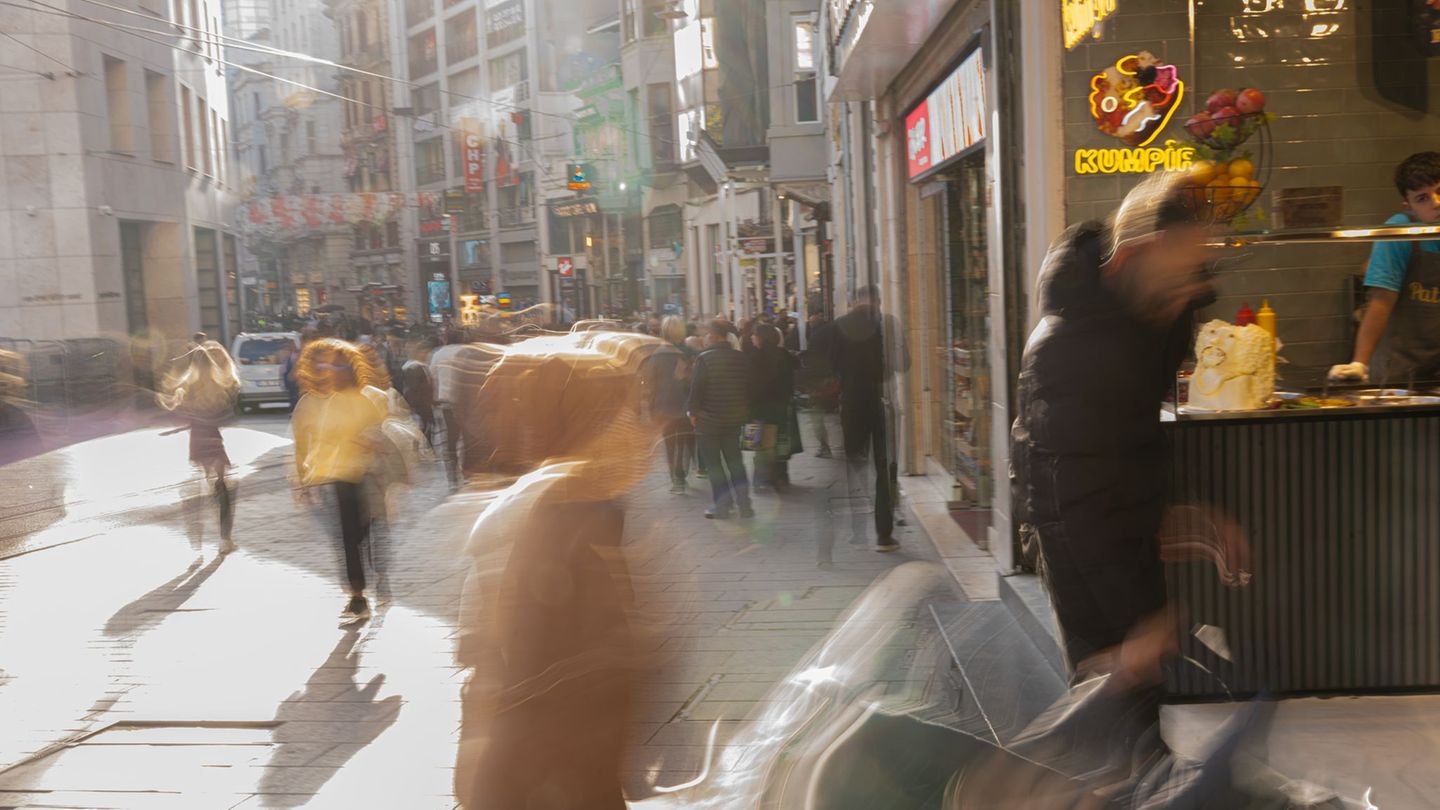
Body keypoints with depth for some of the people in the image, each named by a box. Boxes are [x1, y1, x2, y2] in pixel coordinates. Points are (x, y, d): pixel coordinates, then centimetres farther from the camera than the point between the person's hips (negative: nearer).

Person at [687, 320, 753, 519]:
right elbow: (746, 386, 8)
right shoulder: (740, 358, 1)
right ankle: (744, 503, 13)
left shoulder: (704, 358, -16)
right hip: (734, 419, 5)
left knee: (713, 462, 5)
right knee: (734, 460, 15)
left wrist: (693, 411, -3)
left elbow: (696, 388, -15)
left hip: (708, 419, -5)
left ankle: (723, 505, 5)